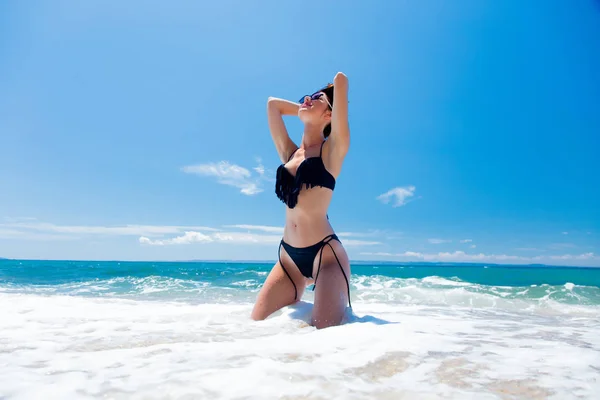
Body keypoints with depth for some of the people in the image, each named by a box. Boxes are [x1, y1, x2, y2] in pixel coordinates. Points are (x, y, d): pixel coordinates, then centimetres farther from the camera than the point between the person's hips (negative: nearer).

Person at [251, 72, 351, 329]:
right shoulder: (289, 153, 14)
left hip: (325, 252, -5)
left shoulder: (332, 149, -1)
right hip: (288, 255, 6)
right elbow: (273, 103, 23)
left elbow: (341, 80, -5)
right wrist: (304, 110, 23)